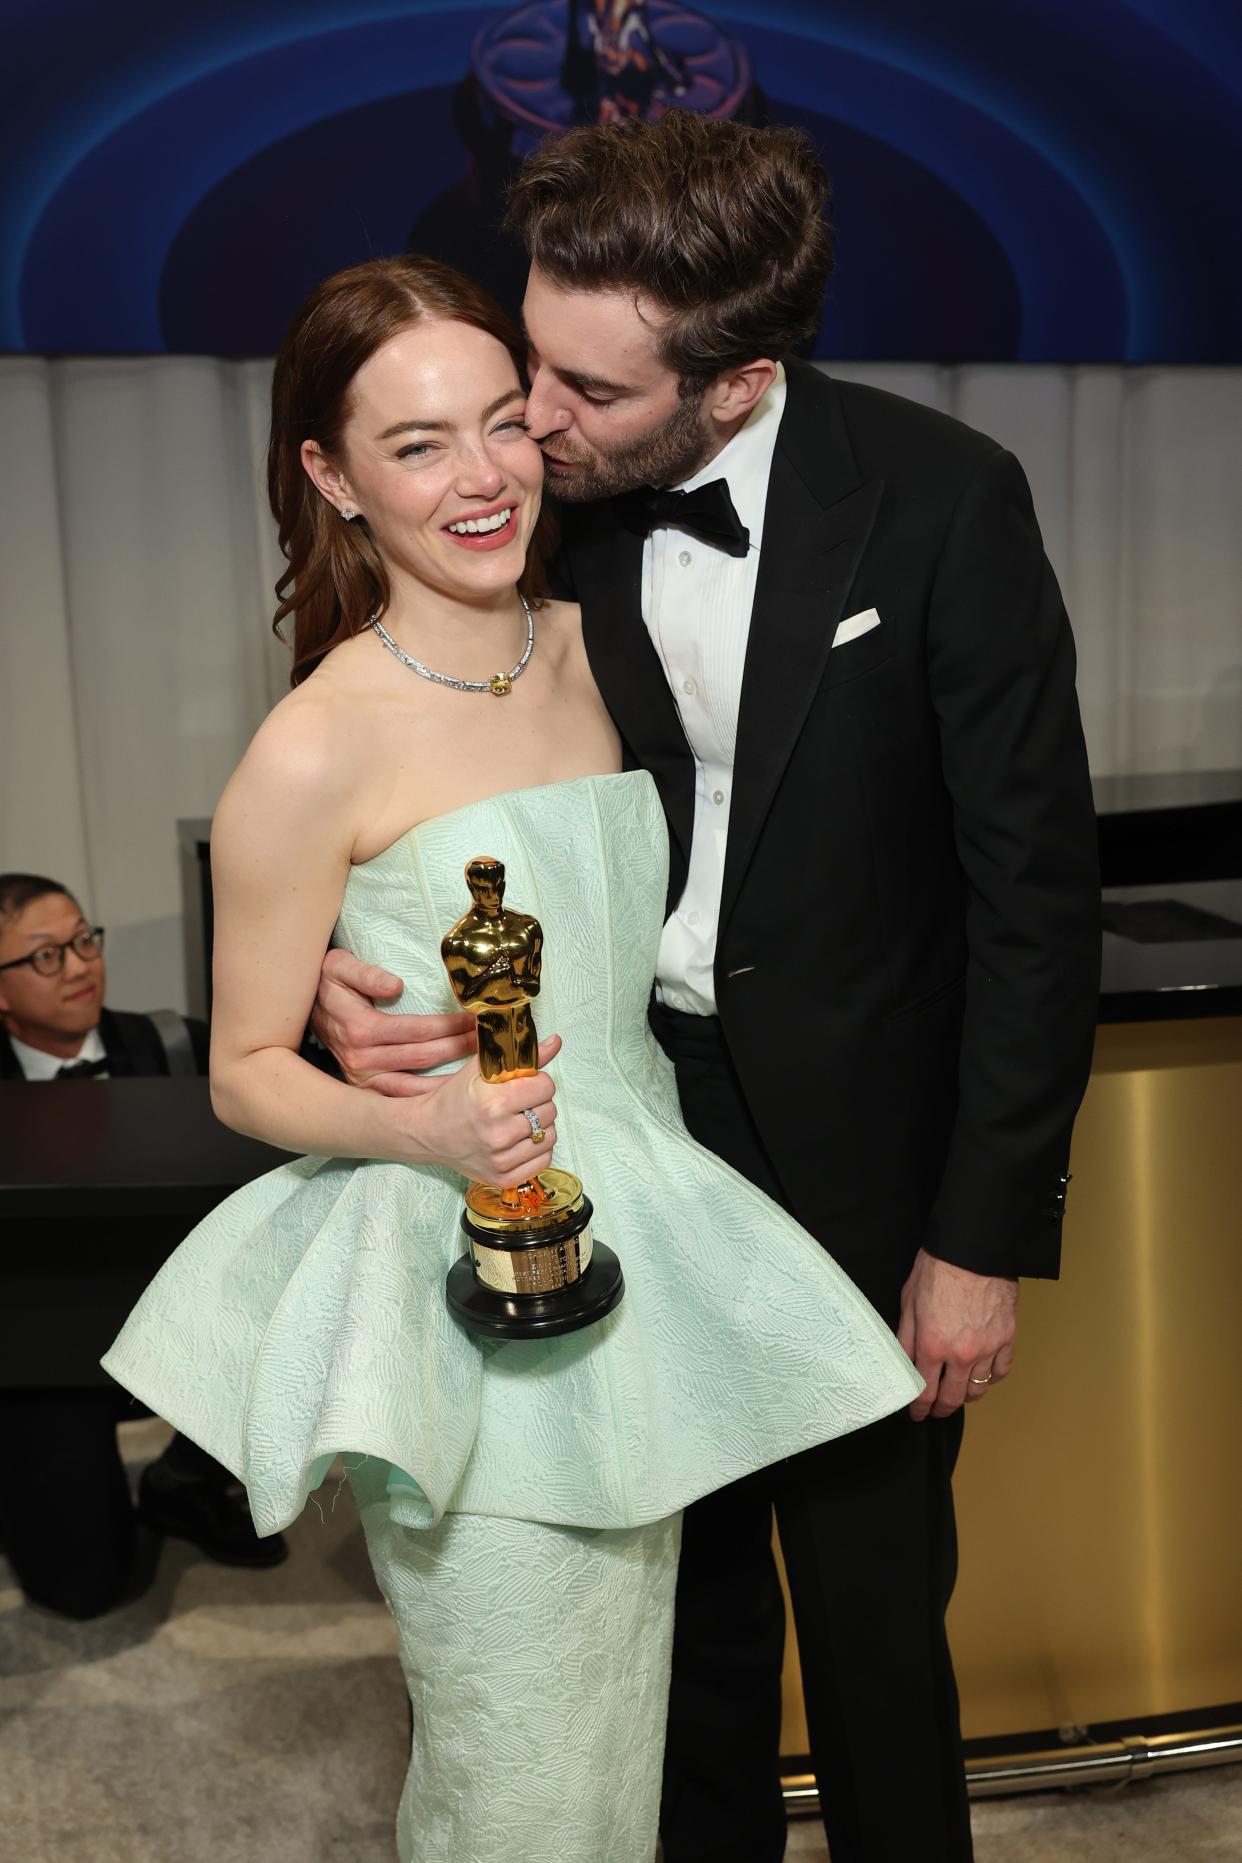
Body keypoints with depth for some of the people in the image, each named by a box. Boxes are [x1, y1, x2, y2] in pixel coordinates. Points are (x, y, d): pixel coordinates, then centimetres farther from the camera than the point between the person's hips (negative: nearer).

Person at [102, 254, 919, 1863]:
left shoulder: (593, 646, 2)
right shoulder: (315, 752, -16)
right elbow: (247, 1069, -8)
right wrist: (424, 1125, -26)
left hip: (640, 1249, 6)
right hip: (461, 1288, -6)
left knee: (624, 1713, 22)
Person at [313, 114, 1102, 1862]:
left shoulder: (942, 501, -17)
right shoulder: (540, 502, -8)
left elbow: (1038, 885, -12)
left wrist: (987, 1235, -11)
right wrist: (340, 968, -18)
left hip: (857, 1157, -3)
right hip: (624, 1127, 3)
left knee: (874, 1603, 14)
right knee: (690, 1586, 20)